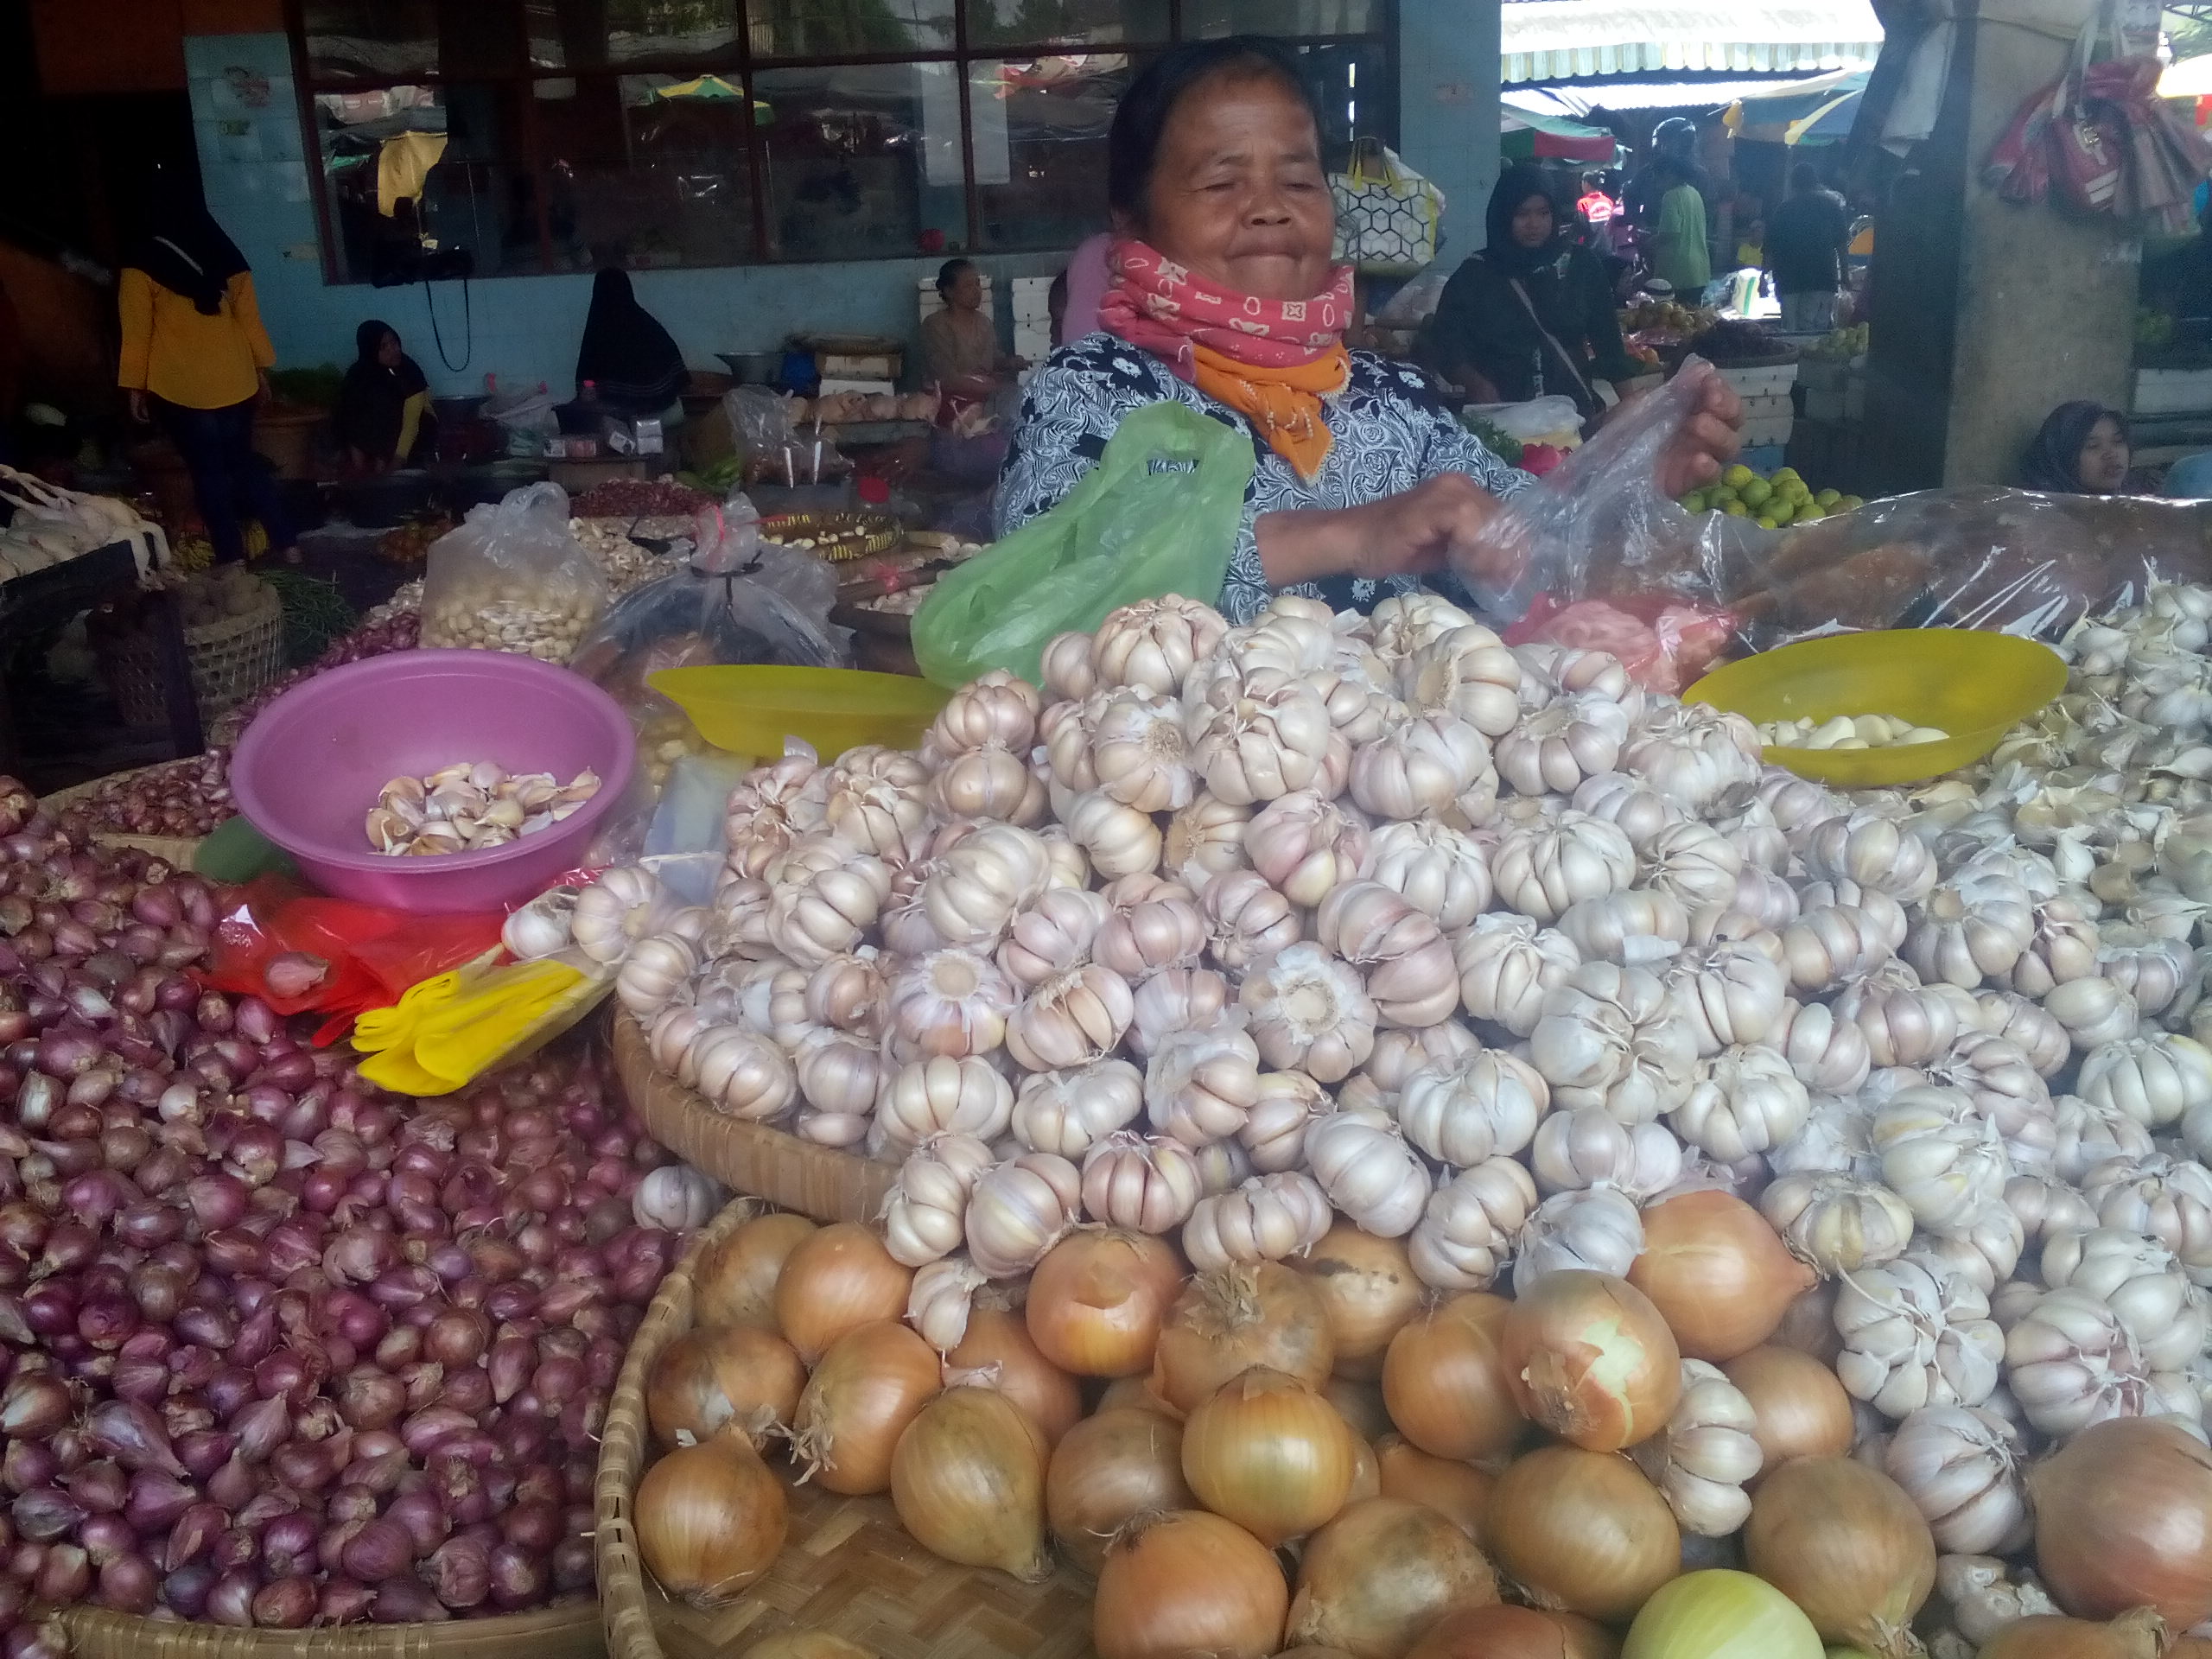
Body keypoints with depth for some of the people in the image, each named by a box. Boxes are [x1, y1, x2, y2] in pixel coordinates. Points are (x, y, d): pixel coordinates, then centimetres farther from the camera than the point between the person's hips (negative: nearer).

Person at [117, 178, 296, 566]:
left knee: (208, 470, 3)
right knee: (244, 460, 14)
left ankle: (233, 558, 5)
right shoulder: (224, 253, 2)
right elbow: (248, 315, 7)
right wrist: (261, 366, 16)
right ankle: (286, 544, 13)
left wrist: (135, 386, 1)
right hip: (235, 379, 4)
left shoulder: (142, 264, -8)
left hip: (180, 386, -4)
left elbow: (137, 330, -6)